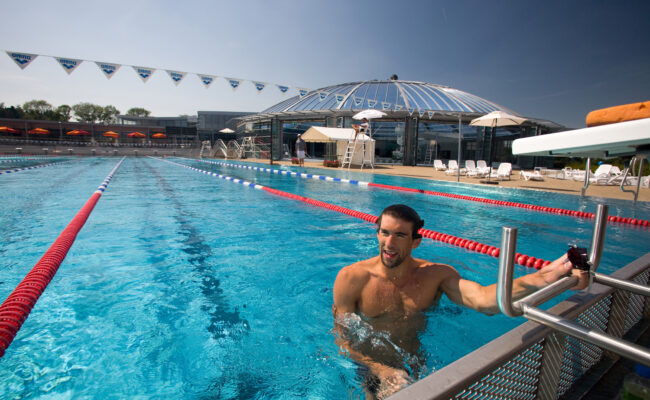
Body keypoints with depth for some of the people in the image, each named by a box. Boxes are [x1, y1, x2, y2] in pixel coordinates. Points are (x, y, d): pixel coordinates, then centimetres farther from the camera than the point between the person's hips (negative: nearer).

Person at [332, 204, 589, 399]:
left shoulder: (436, 275, -10)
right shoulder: (351, 279, -17)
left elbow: (483, 299, -27)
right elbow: (342, 338, -14)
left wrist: (542, 279, -43)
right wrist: (382, 372, -28)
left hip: (416, 359, 3)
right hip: (372, 363, -3)